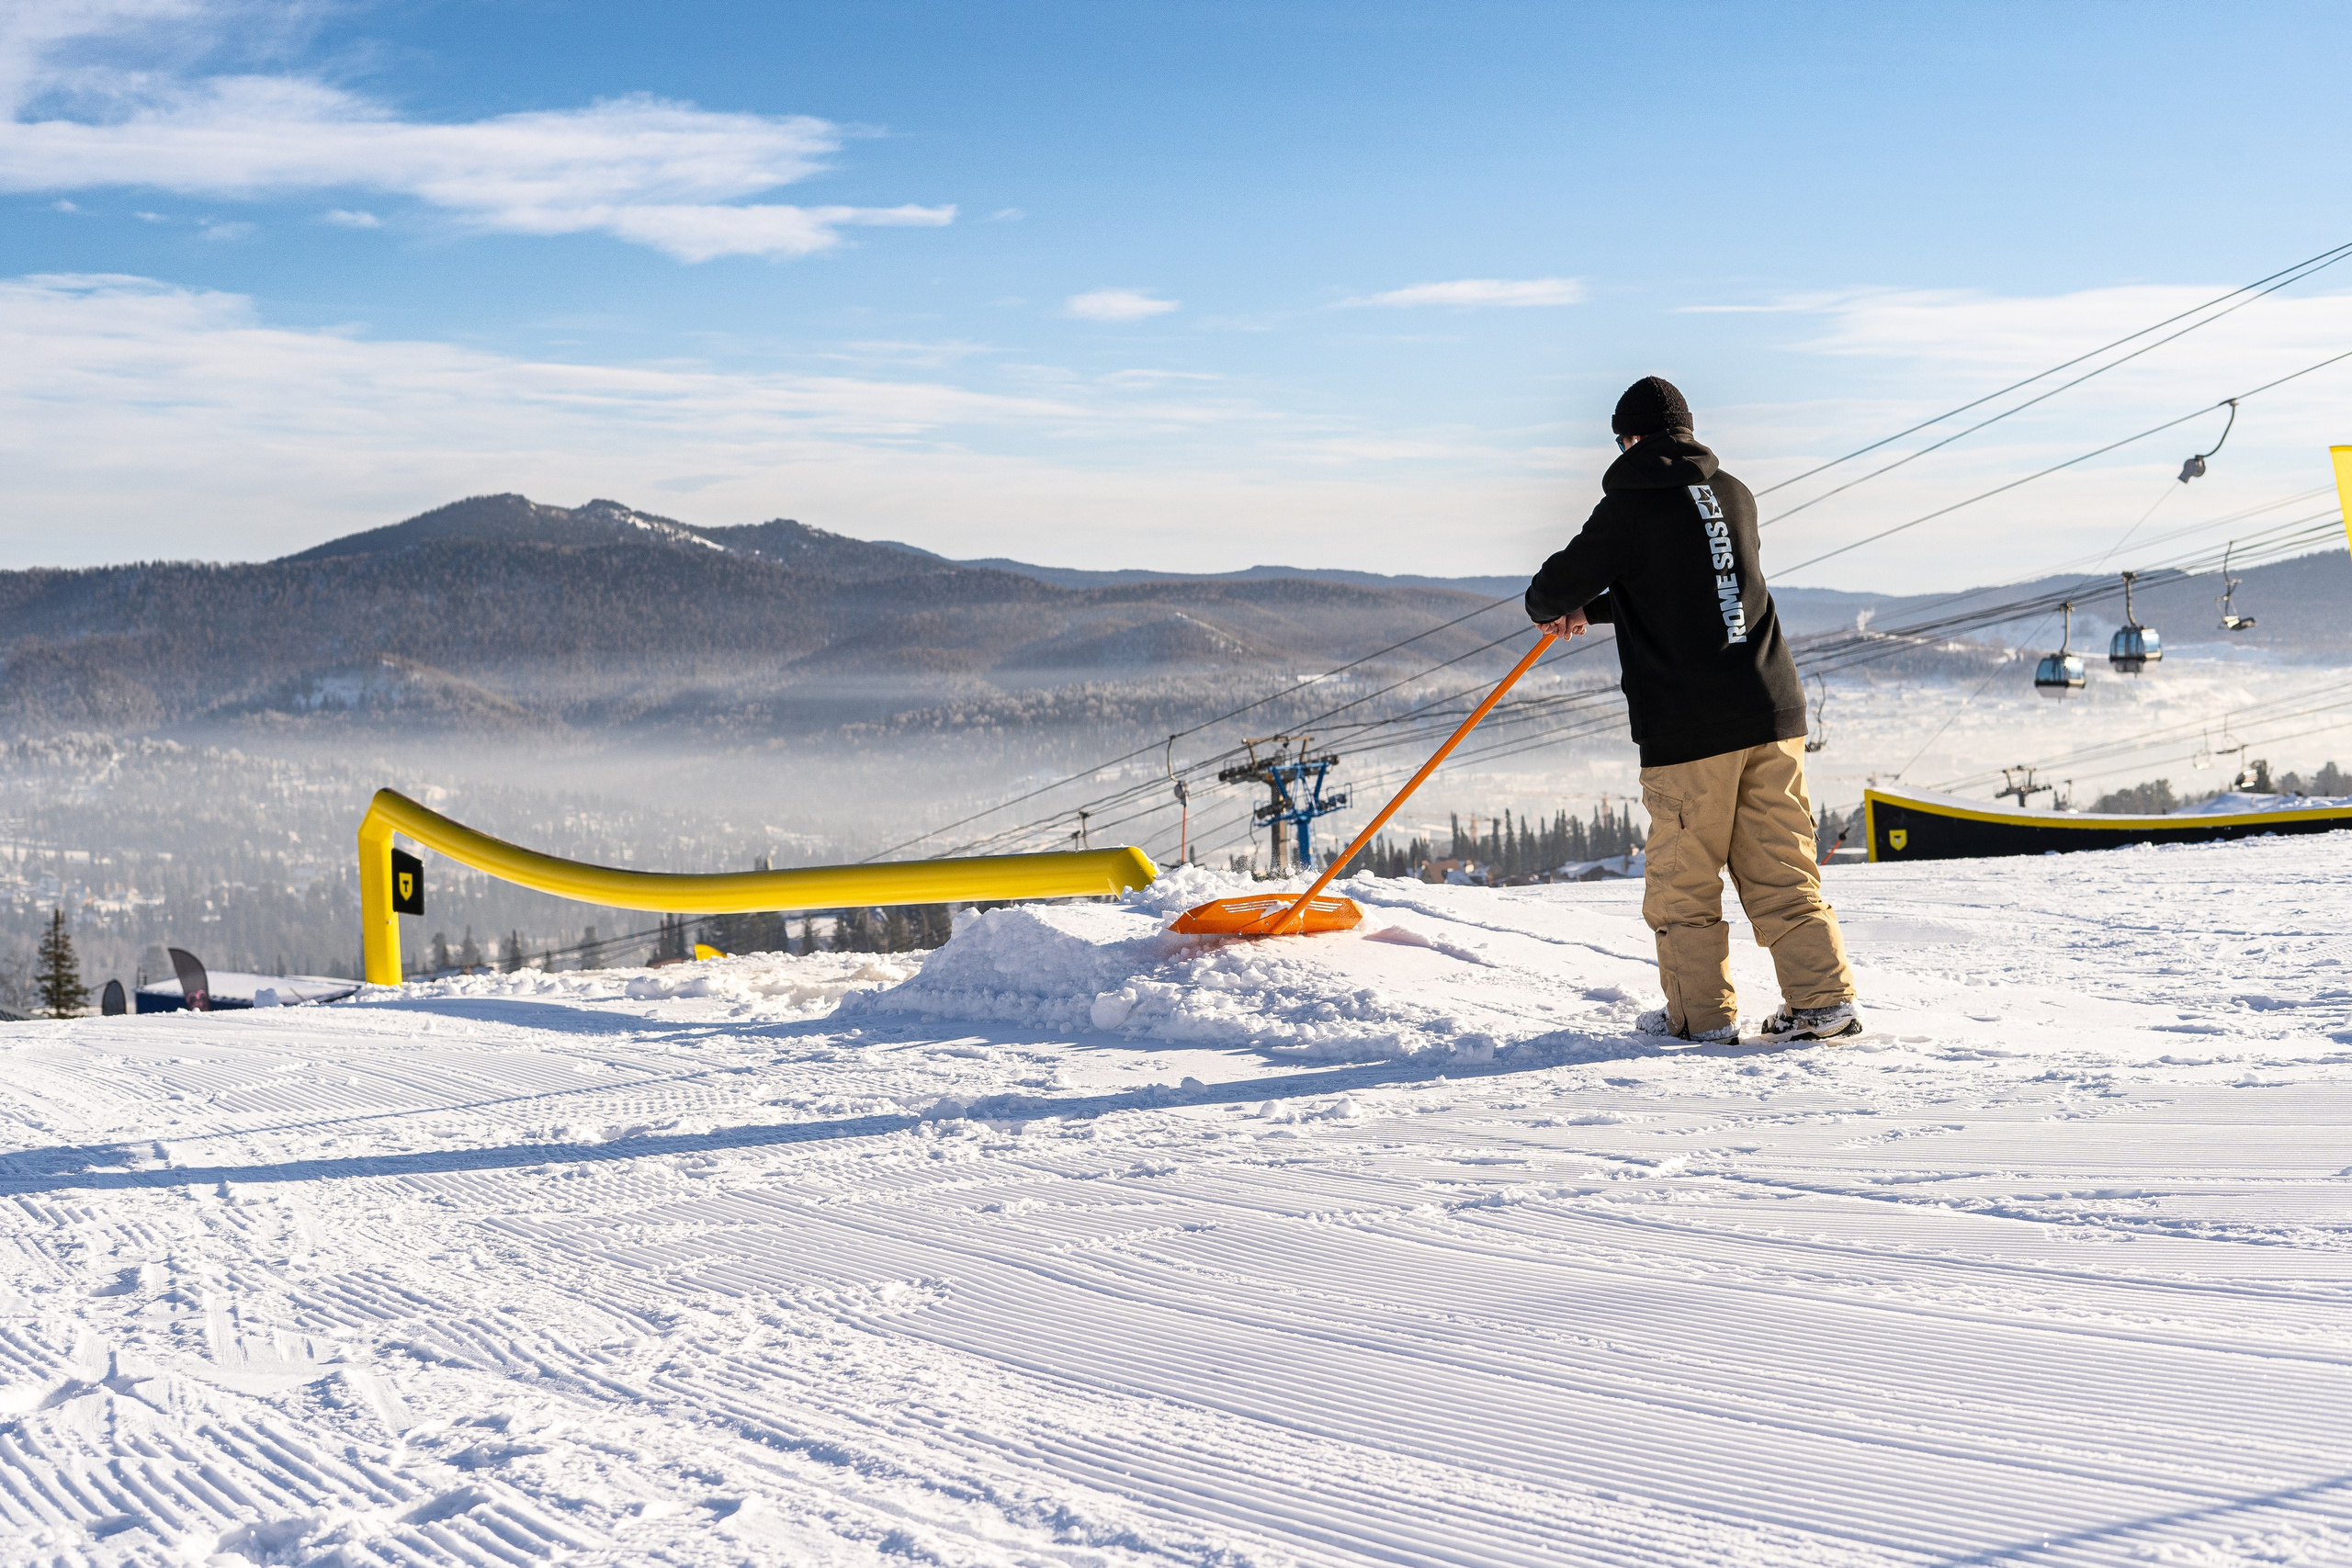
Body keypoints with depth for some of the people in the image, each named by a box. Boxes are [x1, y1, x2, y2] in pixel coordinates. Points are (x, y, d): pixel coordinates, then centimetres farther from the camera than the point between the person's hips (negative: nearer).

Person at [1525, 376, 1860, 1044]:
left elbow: (1558, 588, 1)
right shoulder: (1734, 496, 14)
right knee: (1782, 868, 10)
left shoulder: (1628, 506, -6)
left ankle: (1702, 1014, 11)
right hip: (1771, 706, 6)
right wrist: (1595, 609, 33)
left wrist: (1548, 607, 26)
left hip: (1688, 725, -6)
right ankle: (1825, 999, 7)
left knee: (1684, 880, 7)